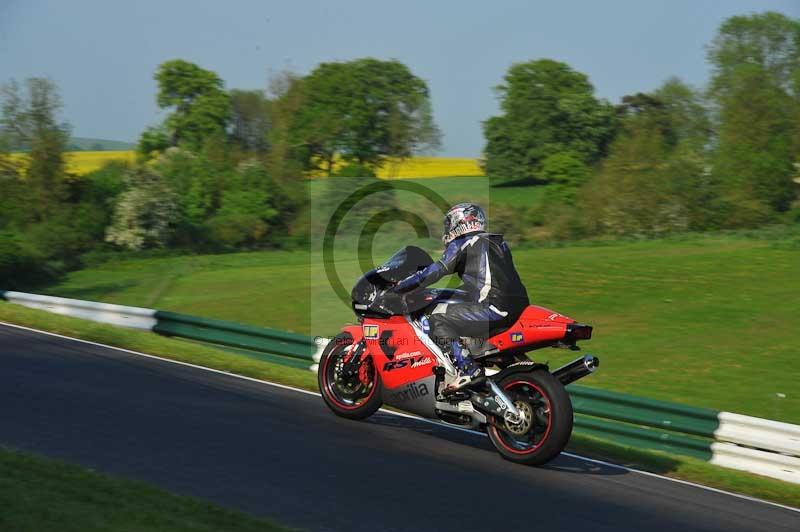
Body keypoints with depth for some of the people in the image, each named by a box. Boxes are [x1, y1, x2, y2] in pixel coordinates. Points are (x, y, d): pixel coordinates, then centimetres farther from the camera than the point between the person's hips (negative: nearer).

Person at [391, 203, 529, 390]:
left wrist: (397, 287, 2)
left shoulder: (461, 245, 2)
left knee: (438, 322, -6)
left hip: (494, 306, -8)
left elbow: (435, 271, -3)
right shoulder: (499, 242, 25)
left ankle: (467, 369, -18)